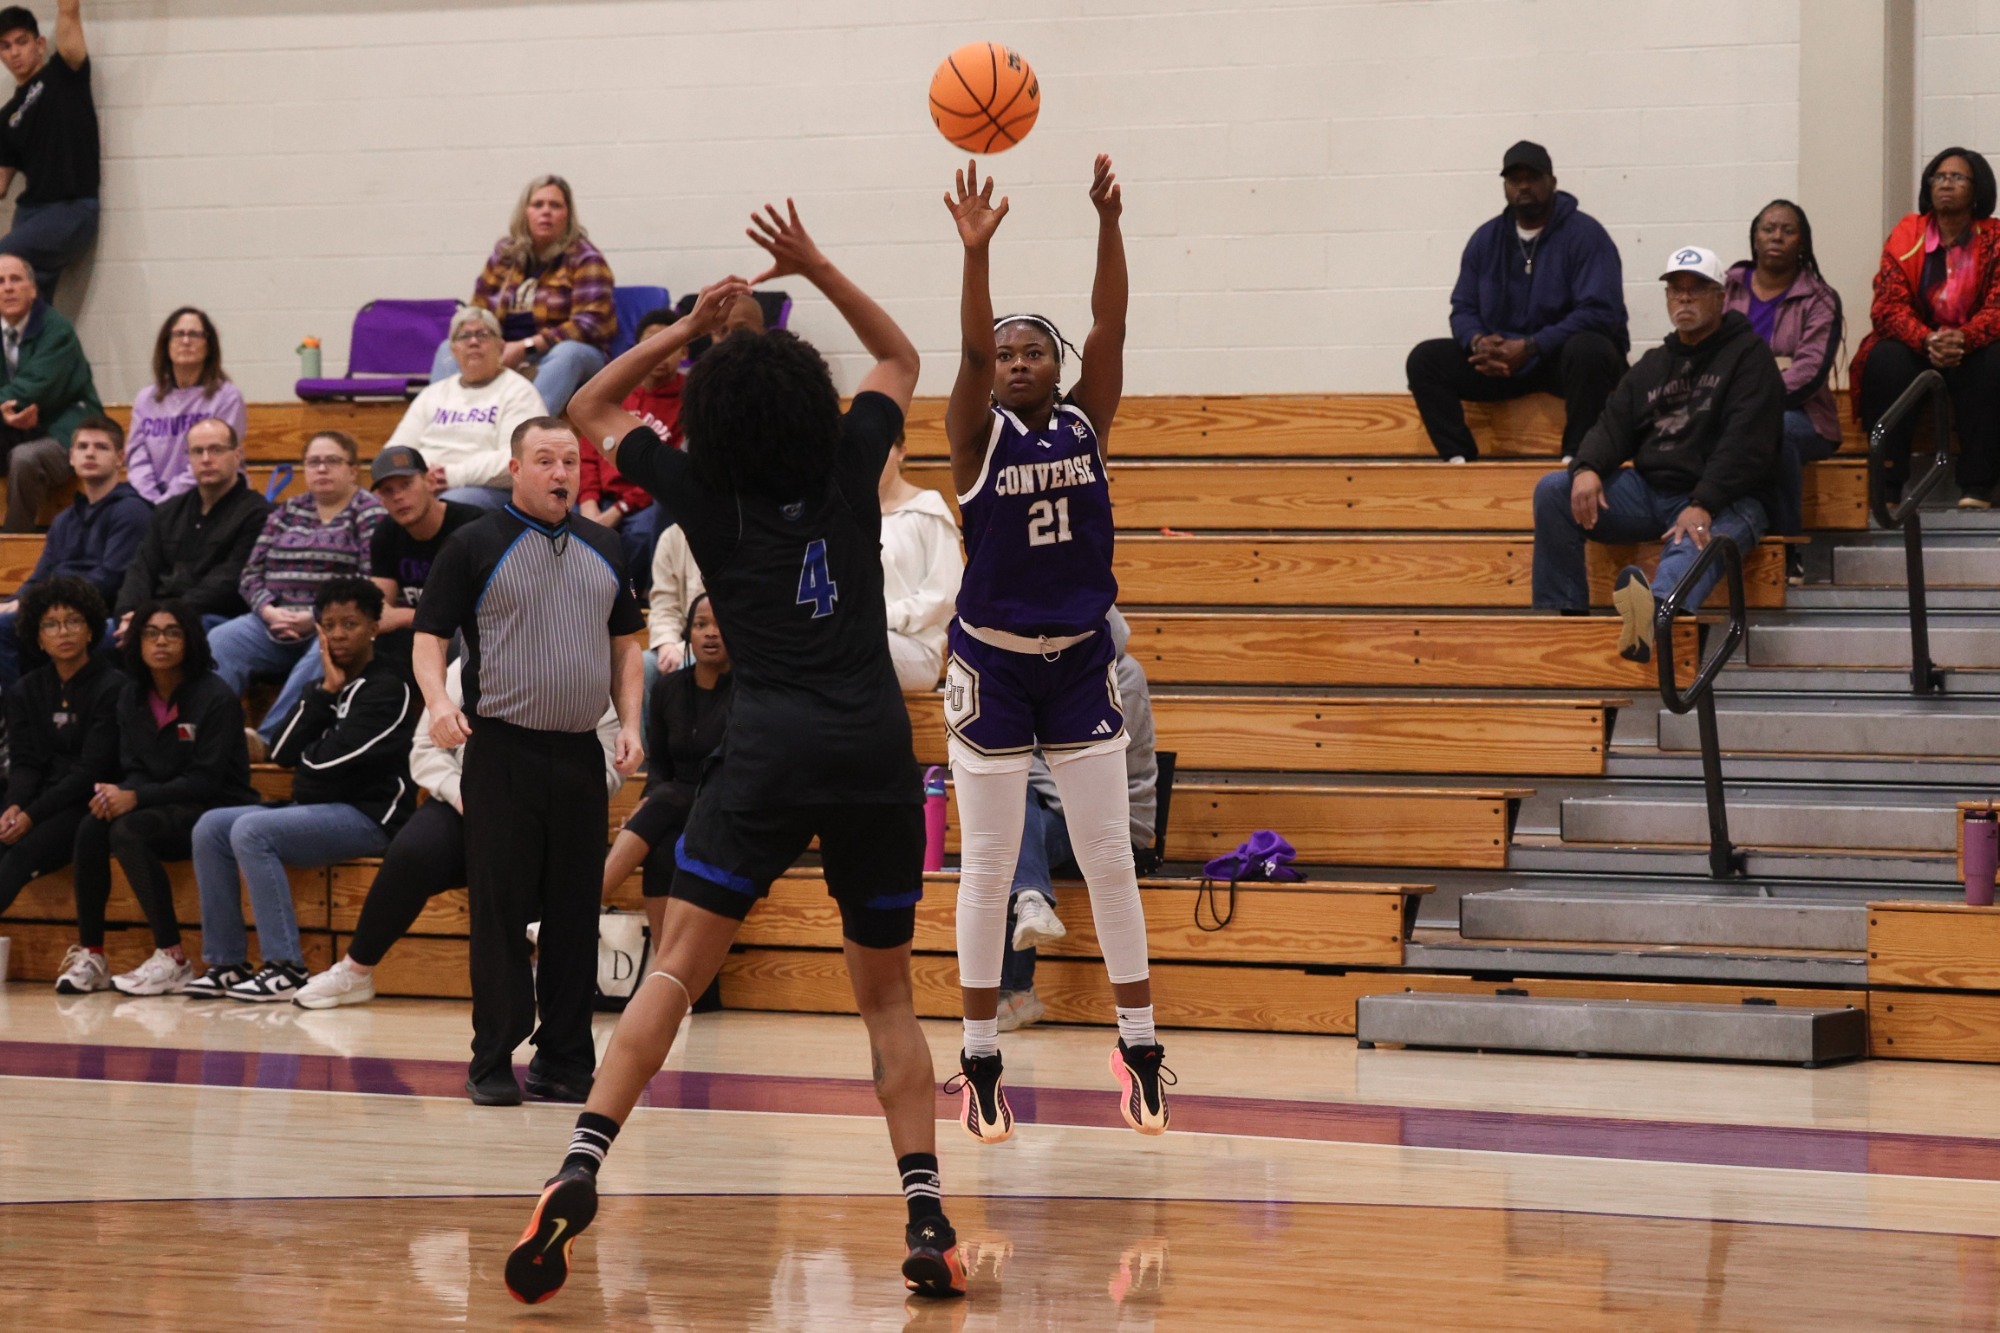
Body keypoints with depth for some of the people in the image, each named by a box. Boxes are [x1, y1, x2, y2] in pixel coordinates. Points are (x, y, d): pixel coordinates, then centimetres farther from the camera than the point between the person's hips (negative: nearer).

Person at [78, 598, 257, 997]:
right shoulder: (132, 697, 9)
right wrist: (117, 793, -17)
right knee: (91, 828, -24)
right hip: (162, 811, 6)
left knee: (128, 830, -32)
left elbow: (205, 780, -17)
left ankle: (172, 959, -28)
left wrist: (136, 798, -25)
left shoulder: (217, 698, -12)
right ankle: (90, 954, -20)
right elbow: (134, 769, 8)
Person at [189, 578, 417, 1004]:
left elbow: (331, 757, -19)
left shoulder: (388, 688, -10)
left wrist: (307, 753, 3)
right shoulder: (331, 684, 16)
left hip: (368, 818, -9)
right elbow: (283, 752, 4)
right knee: (211, 828, -2)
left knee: (251, 832, -26)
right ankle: (226, 962, -4)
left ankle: (286, 968, -28)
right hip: (313, 809, 9)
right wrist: (325, 693, -3)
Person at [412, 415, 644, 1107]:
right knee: (501, 908, -3)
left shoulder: (603, 547, 14)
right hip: (502, 752, -4)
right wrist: (438, 701, -18)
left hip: (581, 755, 4)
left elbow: (624, 646, 20)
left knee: (575, 912, 4)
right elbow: (429, 636, 0)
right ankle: (493, 1061, 2)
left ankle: (564, 1060, 11)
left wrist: (630, 724, 7)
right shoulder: (474, 545, 1)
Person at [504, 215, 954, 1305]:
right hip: (877, 756, 2)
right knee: (886, 994, 13)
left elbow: (591, 408, 26)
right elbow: (899, 359, 32)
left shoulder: (705, 495, 9)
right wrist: (816, 271, 25)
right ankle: (926, 1213, 1)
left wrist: (690, 326, 22)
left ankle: (581, 1165, -24)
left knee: (673, 971, -5)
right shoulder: (849, 468, 11)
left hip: (767, 752, -2)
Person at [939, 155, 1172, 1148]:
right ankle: (980, 1063, 11)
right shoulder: (977, 435, -6)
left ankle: (1138, 1046, 12)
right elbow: (968, 346, -23)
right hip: (992, 664, -2)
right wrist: (975, 251, -40)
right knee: (987, 867, 3)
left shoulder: (1087, 423, 1)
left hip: (1081, 662, 2)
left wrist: (1110, 226, -27)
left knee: (1109, 855, 4)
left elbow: (1109, 325, -13)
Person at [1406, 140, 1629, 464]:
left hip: (1564, 359, -5)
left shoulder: (1584, 234, -7)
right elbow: (1463, 310, 11)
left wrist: (1529, 347, -24)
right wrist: (1478, 342, -15)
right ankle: (1458, 458, -23)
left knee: (1588, 351, -39)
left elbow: (1600, 312, -16)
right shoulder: (1486, 240, 10)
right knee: (1424, 359, -13)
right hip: (1501, 360, 5)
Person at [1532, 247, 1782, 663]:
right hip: (1648, 492, 7)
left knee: (1693, 547, -41)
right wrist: (1587, 469, -13)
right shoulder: (1653, 365, 23)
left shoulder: (1748, 355, 2)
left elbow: (1746, 443, -11)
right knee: (1553, 491, -10)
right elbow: (1614, 426, 12)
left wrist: (1702, 506, -26)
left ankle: (1655, 608, -75)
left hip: (1721, 502, -7)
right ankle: (1562, 614, -16)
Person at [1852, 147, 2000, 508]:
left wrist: (1963, 339, -34)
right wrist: (1928, 340, -30)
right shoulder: (1907, 235, -2)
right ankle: (1887, 488, -33)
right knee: (1886, 360, -31)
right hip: (1915, 347, 1)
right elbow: (1889, 306, -10)